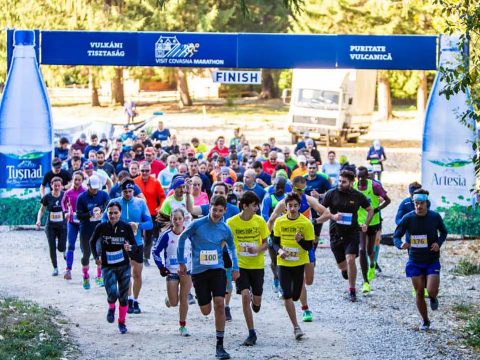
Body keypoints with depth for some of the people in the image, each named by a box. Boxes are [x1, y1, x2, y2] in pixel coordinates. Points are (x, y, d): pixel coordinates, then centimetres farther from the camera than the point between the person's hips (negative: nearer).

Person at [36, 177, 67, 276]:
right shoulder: (47, 197, -3)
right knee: (52, 248, -1)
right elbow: (42, 209, 7)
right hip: (50, 226, 0)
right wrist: (39, 219, -8)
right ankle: (55, 268, 13)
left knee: (61, 248, -5)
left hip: (62, 226, 0)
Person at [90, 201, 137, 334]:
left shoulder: (126, 227, -7)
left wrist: (130, 248, -25)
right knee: (112, 293, -19)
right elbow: (92, 242, 10)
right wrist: (96, 257, -1)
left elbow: (135, 246, -2)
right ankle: (111, 308, 17)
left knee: (123, 297, 7)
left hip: (124, 266, 1)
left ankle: (122, 322, 29)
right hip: (107, 267, -1)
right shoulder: (101, 227, -8)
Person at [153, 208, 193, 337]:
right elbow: (155, 251, 1)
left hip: (187, 271, 1)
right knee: (173, 303, -1)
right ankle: (168, 299, 36)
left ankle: (182, 325, 15)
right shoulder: (166, 235, -10)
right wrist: (161, 267, -3)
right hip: (172, 272, -1)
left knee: (184, 299, 2)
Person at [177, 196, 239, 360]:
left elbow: (231, 247, 19)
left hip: (217, 269, 1)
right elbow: (182, 239, 5)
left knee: (219, 304, -16)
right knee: (206, 311, 4)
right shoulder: (197, 225, -9)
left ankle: (220, 346, -10)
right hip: (198, 271, -1)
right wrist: (181, 263, 7)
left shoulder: (225, 229, -1)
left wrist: (235, 268, 12)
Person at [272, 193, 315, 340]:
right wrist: (279, 251, -17)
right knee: (287, 295, -10)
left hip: (299, 263, -1)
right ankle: (296, 327, -3)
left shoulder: (306, 223, -8)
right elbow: (275, 242, 5)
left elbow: (309, 246, -6)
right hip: (283, 263, 1)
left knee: (295, 296, 5)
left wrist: (300, 240, -27)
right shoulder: (279, 222, -3)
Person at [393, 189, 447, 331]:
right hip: (415, 262, 1)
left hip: (432, 261, -1)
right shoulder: (408, 218, -10)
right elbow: (396, 236, -4)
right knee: (419, 293, 5)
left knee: (432, 291, -16)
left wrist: (439, 243, -10)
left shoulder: (435, 217, -8)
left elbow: (444, 232, 10)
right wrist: (401, 244, -27)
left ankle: (433, 298, 23)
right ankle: (425, 321, 27)